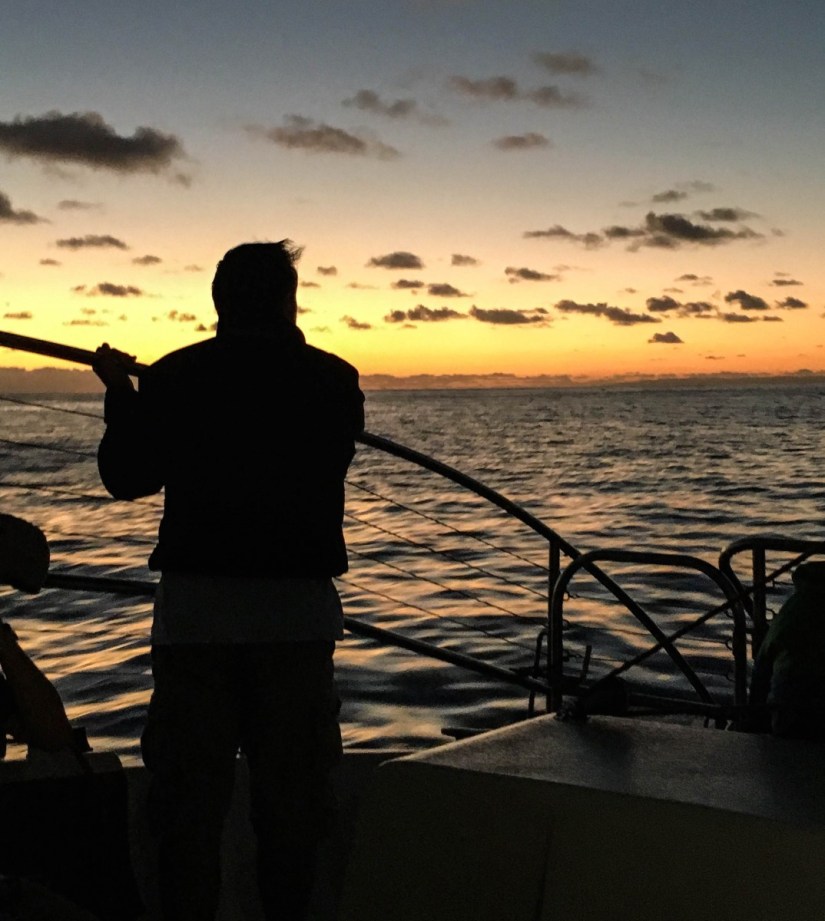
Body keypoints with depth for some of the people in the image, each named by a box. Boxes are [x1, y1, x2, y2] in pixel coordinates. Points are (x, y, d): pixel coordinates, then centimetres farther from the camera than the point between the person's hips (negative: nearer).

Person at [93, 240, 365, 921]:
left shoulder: (172, 377, -3)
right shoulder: (333, 379, -3)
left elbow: (124, 478, 5)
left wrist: (120, 394, 20)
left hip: (195, 606, 0)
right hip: (299, 608, 0)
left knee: (189, 795, 9)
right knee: (291, 798, 12)